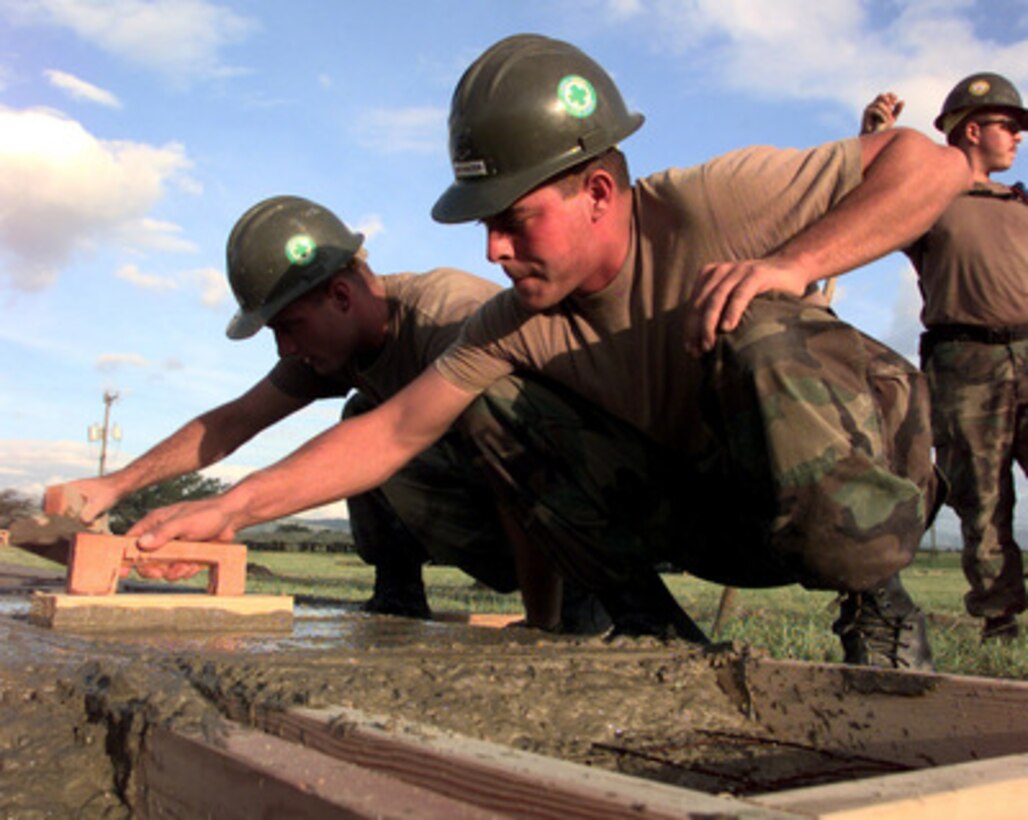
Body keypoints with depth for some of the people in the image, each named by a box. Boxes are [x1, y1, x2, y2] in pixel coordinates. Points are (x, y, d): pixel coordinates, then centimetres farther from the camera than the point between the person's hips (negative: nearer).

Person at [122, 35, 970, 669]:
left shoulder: (706, 205, -23)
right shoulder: (521, 323, -9)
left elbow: (938, 163, -19)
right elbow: (396, 430, -8)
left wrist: (791, 265, -33)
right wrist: (233, 507, -14)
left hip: (864, 468, -4)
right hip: (732, 515, 4)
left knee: (756, 332, -36)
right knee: (493, 413, -11)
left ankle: (879, 608, -14)